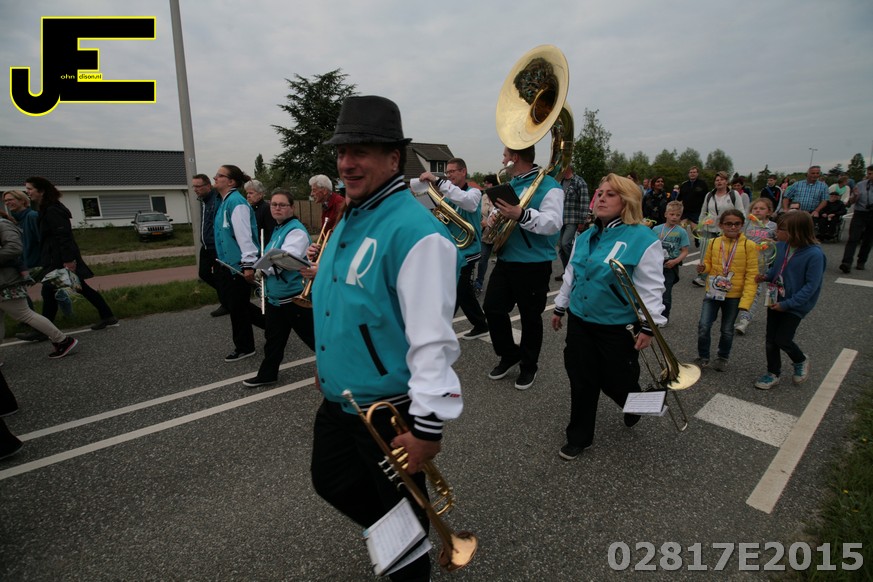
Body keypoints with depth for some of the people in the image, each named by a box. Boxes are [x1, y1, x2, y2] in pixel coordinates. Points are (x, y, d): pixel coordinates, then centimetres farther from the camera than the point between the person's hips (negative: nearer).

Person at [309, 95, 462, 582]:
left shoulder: (415, 230, -24)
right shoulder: (350, 219, 6)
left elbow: (432, 338, -28)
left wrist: (428, 425, -26)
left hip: (388, 406, -9)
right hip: (338, 398, 9)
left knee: (400, 502, 15)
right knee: (332, 482, 27)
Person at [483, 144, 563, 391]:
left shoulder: (548, 186, -11)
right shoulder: (510, 184, 14)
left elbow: (553, 223, -24)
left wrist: (522, 215, -38)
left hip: (533, 264, -7)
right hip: (505, 260, 8)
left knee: (530, 316, 6)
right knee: (493, 308, 7)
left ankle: (528, 366, 25)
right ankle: (509, 354, 28)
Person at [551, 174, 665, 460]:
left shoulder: (643, 239, -13)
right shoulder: (585, 237, 7)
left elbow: (651, 288, -13)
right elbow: (570, 276, 16)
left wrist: (648, 326, -15)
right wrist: (560, 307, 20)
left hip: (619, 328, -5)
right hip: (579, 321, 5)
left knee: (615, 381, 10)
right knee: (581, 382, 10)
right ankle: (579, 437, 27)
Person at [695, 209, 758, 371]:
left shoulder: (749, 245, -10)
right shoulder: (714, 243, -2)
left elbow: (752, 275, -10)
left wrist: (746, 300, -16)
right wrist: (703, 268, -13)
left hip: (734, 295, -1)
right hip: (713, 292, 2)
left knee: (727, 330, 13)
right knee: (703, 326, -3)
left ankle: (722, 357, 35)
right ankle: (703, 357, 18)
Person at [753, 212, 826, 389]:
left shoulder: (814, 254, -23)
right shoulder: (781, 246, -7)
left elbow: (811, 286, -20)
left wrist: (787, 304, -20)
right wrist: (766, 277, -8)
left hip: (796, 305, -5)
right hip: (776, 301, 5)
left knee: (782, 339, 2)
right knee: (770, 339, 11)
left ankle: (801, 361, 36)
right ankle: (773, 374, 29)